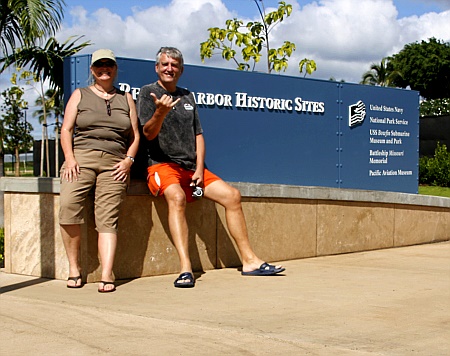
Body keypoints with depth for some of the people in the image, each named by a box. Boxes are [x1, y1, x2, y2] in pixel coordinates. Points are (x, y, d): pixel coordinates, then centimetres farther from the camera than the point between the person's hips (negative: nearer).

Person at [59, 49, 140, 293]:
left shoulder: (126, 99, 20)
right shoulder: (80, 95, 17)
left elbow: (135, 135, 18)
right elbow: (66, 130, 10)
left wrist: (129, 160, 1)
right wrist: (69, 159, -5)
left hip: (114, 163, 1)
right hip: (81, 157, -1)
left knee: (107, 219, -12)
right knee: (68, 206, -24)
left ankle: (107, 276, -19)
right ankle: (74, 268, -13)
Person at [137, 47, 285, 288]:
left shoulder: (187, 97, 19)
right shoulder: (148, 93, 2)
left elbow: (198, 135, 15)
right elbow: (149, 134, -10)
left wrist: (199, 170, 0)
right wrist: (160, 112, -32)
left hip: (191, 167, 6)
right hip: (162, 165, -6)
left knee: (232, 195, -7)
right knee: (177, 197, -35)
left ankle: (249, 261, -1)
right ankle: (185, 269, -45)